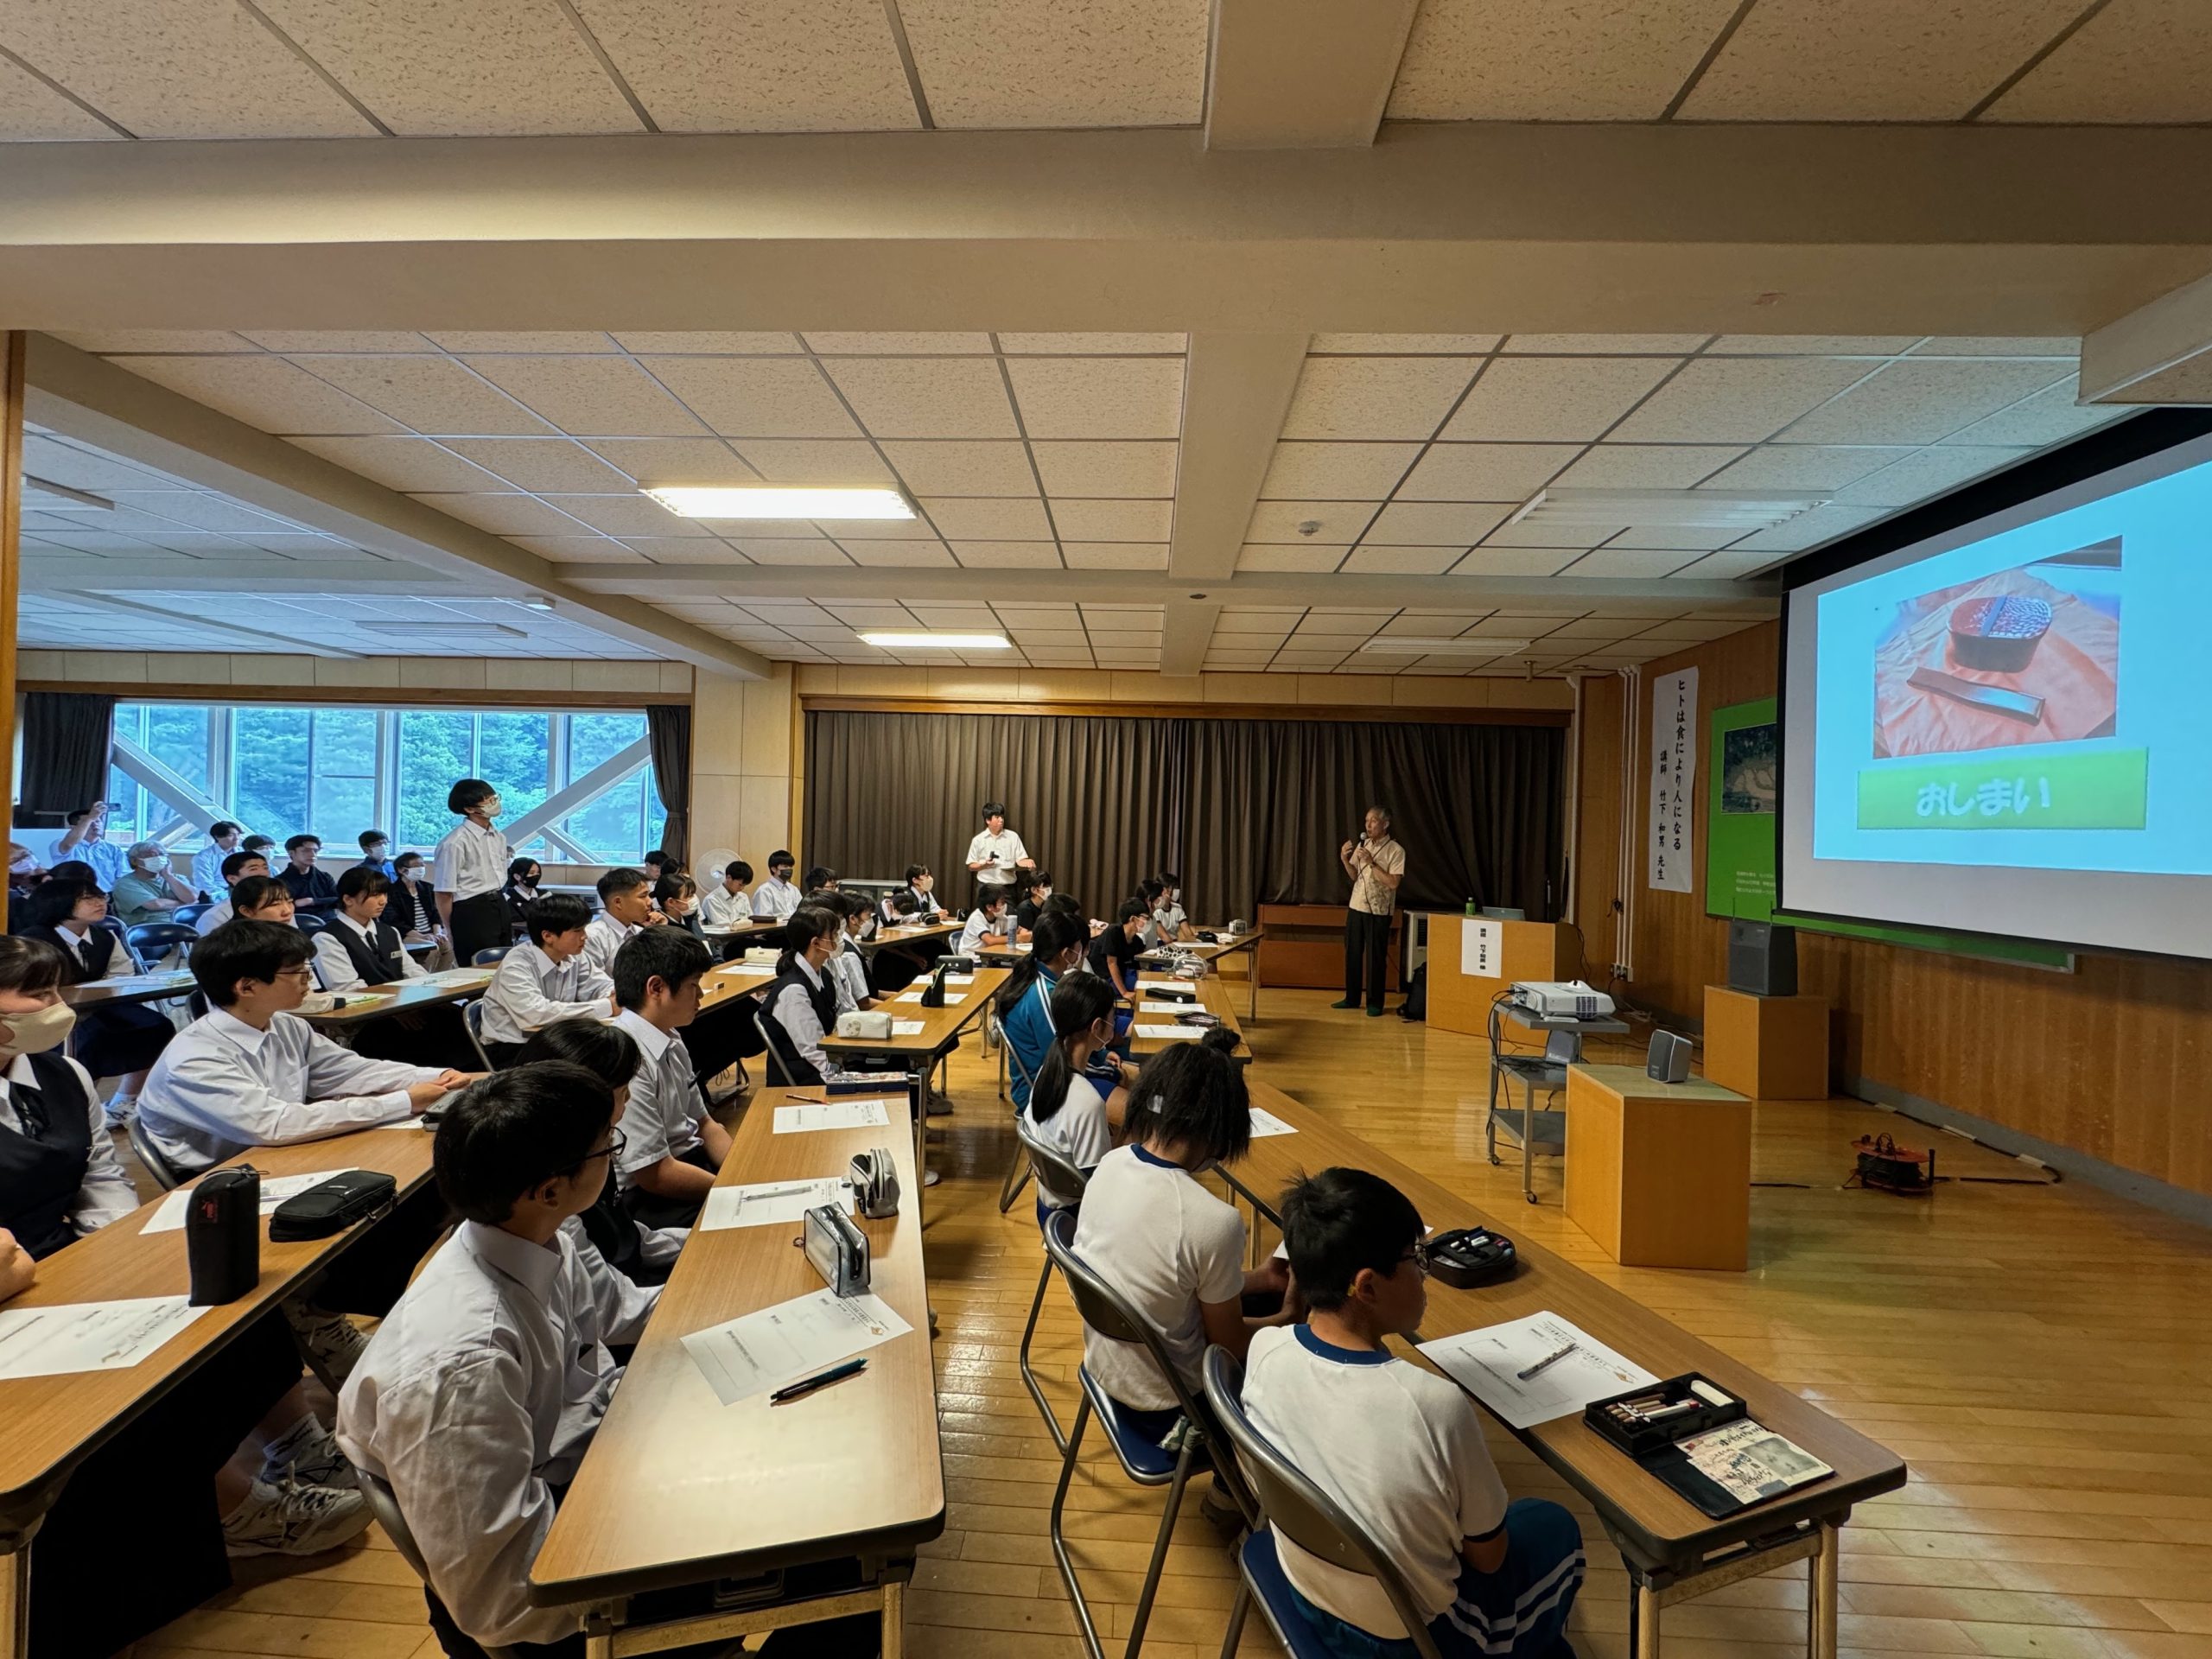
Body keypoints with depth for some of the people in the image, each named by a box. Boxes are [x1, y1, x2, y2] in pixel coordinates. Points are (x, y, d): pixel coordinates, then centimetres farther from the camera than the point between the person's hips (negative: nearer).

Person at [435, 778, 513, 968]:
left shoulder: (499, 838, 10)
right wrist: (451, 932, -5)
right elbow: (444, 894, -11)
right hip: (471, 913, -8)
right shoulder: (455, 843, -14)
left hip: (499, 908, 8)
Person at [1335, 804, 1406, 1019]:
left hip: (1378, 912, -5)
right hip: (1356, 908, 5)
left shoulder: (1396, 851, -9)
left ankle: (1375, 1003, 13)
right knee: (1352, 954, 10)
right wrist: (1345, 861, -6)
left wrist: (1371, 863, -20)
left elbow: (1393, 883, -18)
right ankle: (1352, 998, 22)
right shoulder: (1361, 845, 6)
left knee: (1375, 958, 1)